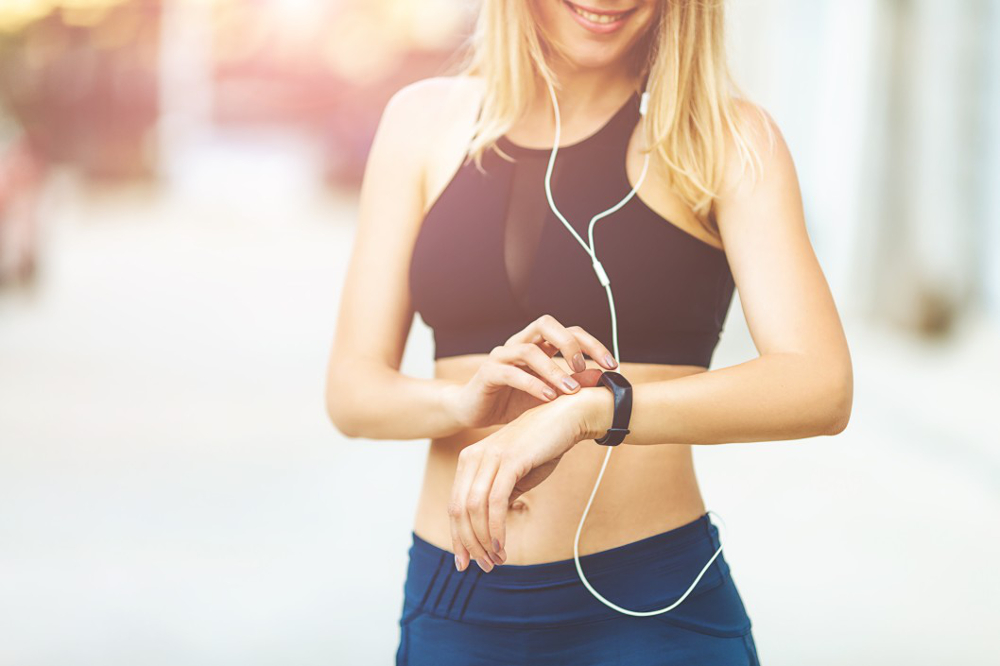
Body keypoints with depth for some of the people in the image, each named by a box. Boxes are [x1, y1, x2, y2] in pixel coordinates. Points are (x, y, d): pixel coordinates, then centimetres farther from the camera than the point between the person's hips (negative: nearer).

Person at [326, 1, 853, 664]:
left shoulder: (729, 138, -5)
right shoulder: (425, 121, 3)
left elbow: (821, 387, -18)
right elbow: (353, 391, 0)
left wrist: (587, 410, -30)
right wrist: (468, 400, -22)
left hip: (655, 609, -2)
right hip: (454, 607, 3)